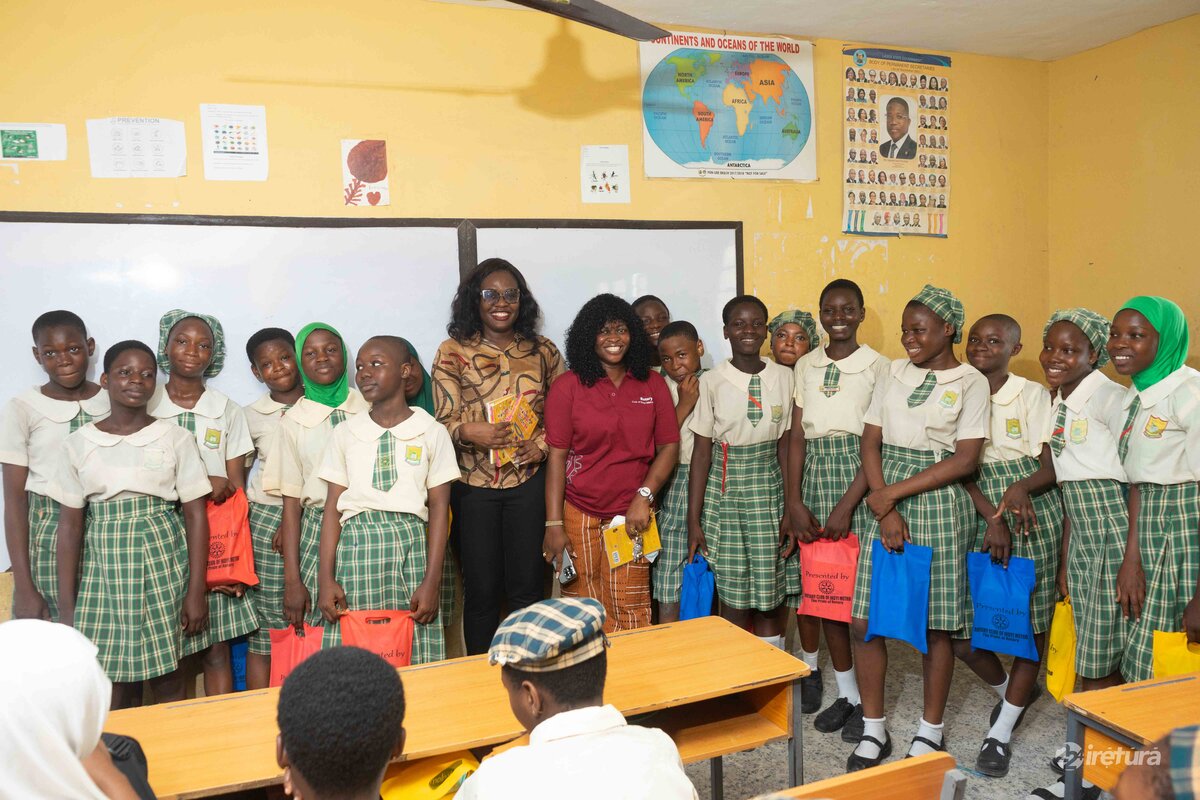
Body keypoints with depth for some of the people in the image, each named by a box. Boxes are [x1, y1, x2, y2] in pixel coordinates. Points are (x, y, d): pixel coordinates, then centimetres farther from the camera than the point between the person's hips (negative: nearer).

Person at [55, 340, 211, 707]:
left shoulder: (175, 438, -1)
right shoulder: (79, 443, 3)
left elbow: (195, 515, -1)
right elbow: (70, 525, 4)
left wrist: (196, 592, -5)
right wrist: (66, 606, 1)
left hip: (163, 566, -1)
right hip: (104, 570, 1)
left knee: (168, 682, 4)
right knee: (117, 691, 3)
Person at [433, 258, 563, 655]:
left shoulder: (544, 351, 7)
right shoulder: (452, 352, 1)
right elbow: (443, 422, -3)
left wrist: (543, 443, -8)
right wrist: (467, 431, -25)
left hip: (529, 483, 1)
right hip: (473, 485, -1)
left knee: (527, 588, 8)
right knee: (481, 591, 7)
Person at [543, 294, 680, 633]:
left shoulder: (652, 383, 6)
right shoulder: (568, 386, -2)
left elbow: (669, 446, 5)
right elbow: (557, 456, -4)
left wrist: (644, 496, -9)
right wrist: (553, 525, -8)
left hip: (632, 515, 2)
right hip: (579, 515, -2)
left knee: (632, 612, 2)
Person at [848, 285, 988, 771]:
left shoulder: (970, 382, -1)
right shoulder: (894, 372, 10)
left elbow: (965, 460, -10)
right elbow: (870, 443, 5)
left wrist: (893, 493, -13)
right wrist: (884, 508, -7)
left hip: (938, 503, -3)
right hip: (885, 502, 4)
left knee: (935, 625, 5)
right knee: (864, 620, 2)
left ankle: (931, 732, 23)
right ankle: (873, 730, 18)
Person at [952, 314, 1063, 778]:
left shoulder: (1033, 394, 0)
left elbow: (1052, 466, -4)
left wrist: (1021, 489, -26)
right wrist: (990, 517, -16)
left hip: (1033, 517, -2)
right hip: (976, 518, 2)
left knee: (1031, 624, 3)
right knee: (962, 632, 0)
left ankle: (1000, 733, 17)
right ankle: (1011, 691, 31)